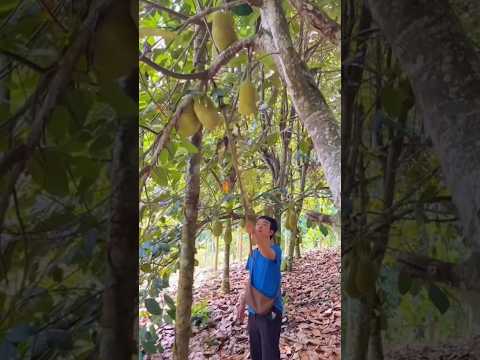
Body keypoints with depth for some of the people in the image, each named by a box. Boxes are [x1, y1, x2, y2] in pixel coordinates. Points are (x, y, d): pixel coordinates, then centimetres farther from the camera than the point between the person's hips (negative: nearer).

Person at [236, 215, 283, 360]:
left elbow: (268, 254, -39)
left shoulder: (275, 250, -13)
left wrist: (254, 233, -56)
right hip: (253, 311, 7)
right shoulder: (253, 253, 8)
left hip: (270, 311, -7)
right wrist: (242, 304, 14)